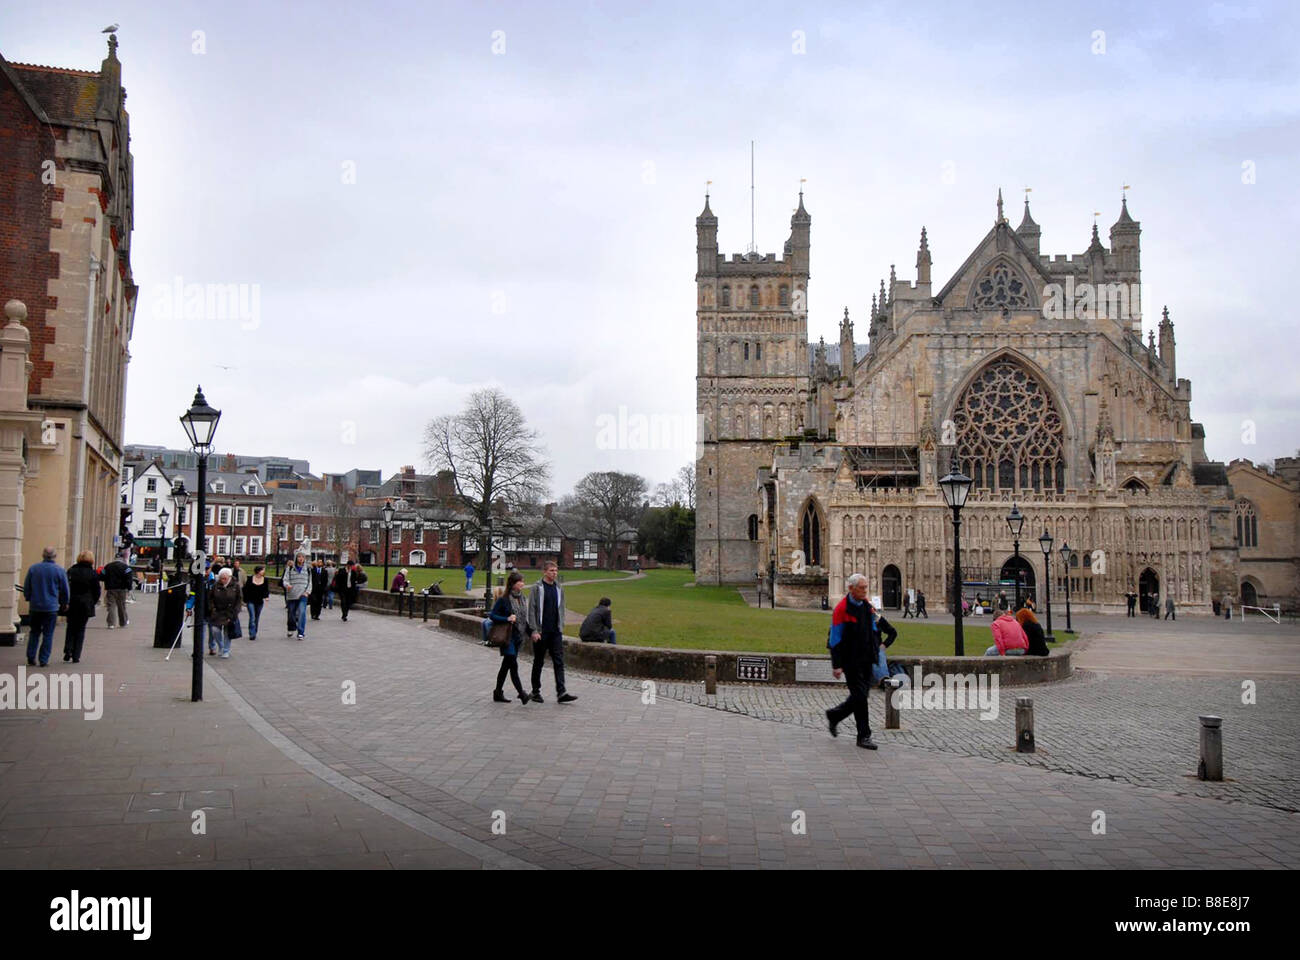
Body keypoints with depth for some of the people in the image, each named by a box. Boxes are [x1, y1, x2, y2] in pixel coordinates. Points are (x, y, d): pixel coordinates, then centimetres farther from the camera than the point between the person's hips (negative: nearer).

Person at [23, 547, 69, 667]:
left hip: (35, 606, 2)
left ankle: (31, 658, 12)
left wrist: (29, 599, 20)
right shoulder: (60, 570, -7)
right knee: (48, 634, 4)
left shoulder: (33, 568, -2)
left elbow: (26, 587, 4)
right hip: (51, 607, -2)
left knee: (34, 633, 14)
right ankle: (44, 660, 4)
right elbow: (65, 590, 0)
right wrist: (64, 603, 15)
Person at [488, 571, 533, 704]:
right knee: (514, 666, -10)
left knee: (506, 666, 13)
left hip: (518, 637, 7)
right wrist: (507, 619, -22)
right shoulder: (503, 599, -10)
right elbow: (492, 615, -10)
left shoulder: (522, 599, 11)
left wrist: (531, 632, 9)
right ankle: (522, 694, -10)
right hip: (508, 637, -7)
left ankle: (498, 693, 21)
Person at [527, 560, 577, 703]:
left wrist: (561, 628, 11)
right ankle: (535, 691, 18)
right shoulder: (537, 588, -6)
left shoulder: (559, 589, 11)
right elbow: (531, 610, -8)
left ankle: (561, 693, -6)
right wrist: (534, 630, -14)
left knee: (559, 662, -3)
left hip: (556, 632, 4)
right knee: (538, 662, 7)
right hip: (541, 632, -4)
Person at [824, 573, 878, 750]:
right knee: (860, 696, -6)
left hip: (866, 660, 7)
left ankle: (834, 715, 32)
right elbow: (835, 639, -13)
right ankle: (864, 736, 4)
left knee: (859, 696, 11)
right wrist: (837, 665, -15)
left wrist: (875, 656, 15)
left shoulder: (867, 606, 8)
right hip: (850, 660, -7)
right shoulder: (841, 609, -13)